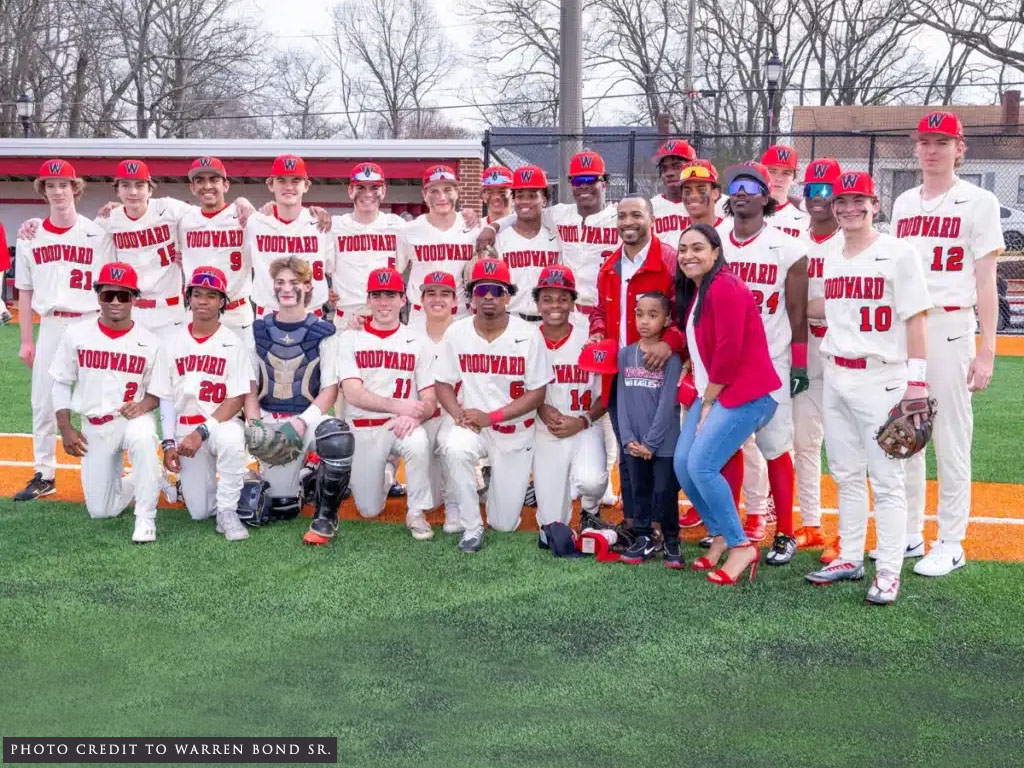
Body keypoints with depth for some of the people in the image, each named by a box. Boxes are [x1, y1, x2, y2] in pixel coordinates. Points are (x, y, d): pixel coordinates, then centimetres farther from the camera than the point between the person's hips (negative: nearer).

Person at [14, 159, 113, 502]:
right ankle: (44, 476, 17)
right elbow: (25, 292, 11)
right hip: (51, 326, 3)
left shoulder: (97, 234, 0)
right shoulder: (30, 238, 7)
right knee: (43, 403, 6)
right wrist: (26, 340, 7)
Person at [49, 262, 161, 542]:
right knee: (100, 511, 2)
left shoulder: (149, 342, -5)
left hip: (134, 418, -2)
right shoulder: (76, 335, -2)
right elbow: (61, 383, 5)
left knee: (143, 440, -41)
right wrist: (65, 429, -2)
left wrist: (145, 404, -19)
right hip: (94, 427, 2)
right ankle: (130, 483, 36)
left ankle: (145, 518, -25)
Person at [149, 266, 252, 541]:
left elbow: (236, 400, -10)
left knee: (232, 440, -41)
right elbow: (165, 397, 8)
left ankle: (227, 512, -20)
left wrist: (202, 432, -20)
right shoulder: (172, 344, 4)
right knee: (199, 512, -5)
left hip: (221, 423, -3)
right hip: (185, 430, 3)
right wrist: (168, 442, -2)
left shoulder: (233, 344, -5)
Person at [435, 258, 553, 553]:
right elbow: (443, 383, 1)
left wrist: (490, 417, -21)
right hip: (472, 424, 1)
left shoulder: (528, 335, -14)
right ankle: (472, 527, -15)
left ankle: (503, 480, 37)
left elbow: (537, 394, -12)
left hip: (515, 431, -1)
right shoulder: (456, 333, -7)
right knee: (455, 449, -36)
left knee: (504, 524, 1)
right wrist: (459, 414, -19)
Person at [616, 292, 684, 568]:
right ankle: (644, 539, 24)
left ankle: (671, 541, 17)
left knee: (665, 492, 2)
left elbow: (667, 404, -12)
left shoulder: (671, 357, -8)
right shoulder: (625, 354, 5)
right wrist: (628, 439, -5)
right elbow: (621, 398, 3)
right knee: (639, 491, 12)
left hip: (664, 443, -4)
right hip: (633, 443, 4)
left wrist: (651, 442, -14)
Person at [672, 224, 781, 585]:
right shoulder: (691, 290, 14)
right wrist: (702, 396, 7)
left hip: (744, 392, -9)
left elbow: (729, 351, -19)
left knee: (701, 466, -16)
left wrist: (708, 400, -11)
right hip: (712, 392, 9)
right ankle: (720, 536, 20)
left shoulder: (725, 288, -16)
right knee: (682, 464, 2)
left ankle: (741, 546, -1)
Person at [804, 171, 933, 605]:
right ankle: (850, 559, 23)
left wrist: (916, 379, -15)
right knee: (846, 475, 13)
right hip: (836, 376, 7)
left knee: (886, 479, -3)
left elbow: (916, 319, -10)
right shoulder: (832, 260, 12)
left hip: (881, 377, -7)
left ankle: (889, 572, 4)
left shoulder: (898, 254, -6)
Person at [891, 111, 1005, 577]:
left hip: (949, 327, -5)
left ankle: (951, 543, 10)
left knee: (952, 439, -1)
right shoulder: (903, 204, 14)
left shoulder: (977, 202, -2)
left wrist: (986, 351, -11)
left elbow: (986, 283, -5)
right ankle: (909, 535, 21)